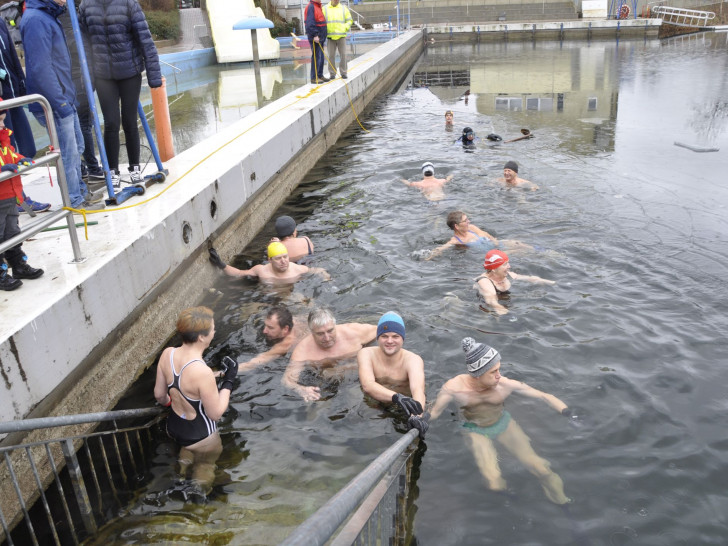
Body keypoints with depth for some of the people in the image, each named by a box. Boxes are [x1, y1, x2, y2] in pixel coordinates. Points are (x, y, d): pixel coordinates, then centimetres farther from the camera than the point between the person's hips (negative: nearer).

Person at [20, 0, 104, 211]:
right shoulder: (36, 20, -19)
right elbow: (40, 69, -24)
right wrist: (60, 102, -21)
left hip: (63, 99, 10)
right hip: (53, 105, -10)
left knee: (76, 147, 19)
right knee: (68, 152, 0)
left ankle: (80, 191, 32)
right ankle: (75, 201, 13)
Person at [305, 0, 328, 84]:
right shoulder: (311, 7, -13)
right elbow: (310, 23, -22)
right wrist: (314, 35, -26)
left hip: (320, 37, 10)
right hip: (315, 38, -10)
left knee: (321, 57, 13)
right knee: (316, 57, -9)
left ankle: (320, 75, 21)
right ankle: (314, 77, -6)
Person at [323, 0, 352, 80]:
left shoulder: (344, 8, 8)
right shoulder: (325, 9, 5)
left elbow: (349, 20, 10)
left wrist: (345, 28, -7)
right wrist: (325, 31, -6)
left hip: (341, 36, 1)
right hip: (330, 37, 0)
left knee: (343, 54, -1)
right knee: (331, 55, 0)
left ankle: (343, 73, 8)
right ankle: (332, 74, 7)